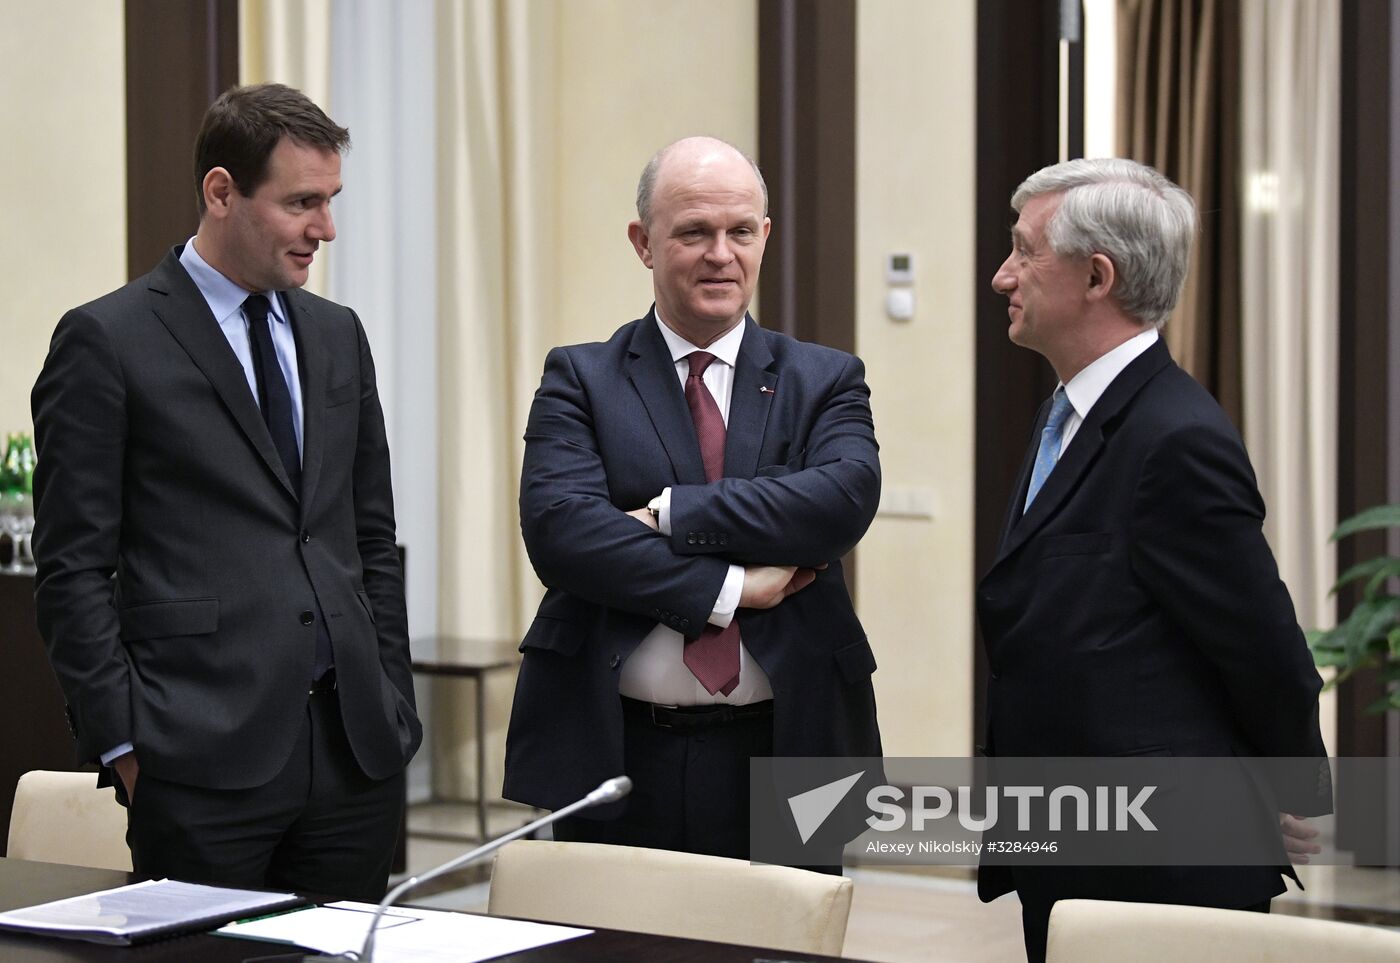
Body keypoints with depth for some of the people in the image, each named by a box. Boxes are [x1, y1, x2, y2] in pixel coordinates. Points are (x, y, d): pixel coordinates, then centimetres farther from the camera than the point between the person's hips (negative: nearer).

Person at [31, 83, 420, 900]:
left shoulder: (338, 335, 15)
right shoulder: (107, 341, -3)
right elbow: (74, 568, -5)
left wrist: (395, 710, 12)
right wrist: (124, 745, -10)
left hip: (356, 748, 5)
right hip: (204, 759, -5)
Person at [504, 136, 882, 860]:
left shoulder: (825, 381, 9)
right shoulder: (580, 380, 5)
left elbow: (847, 496, -12)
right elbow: (559, 528, -12)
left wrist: (671, 513, -16)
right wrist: (731, 588, -15)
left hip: (779, 761, 1)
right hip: (616, 755, -1)